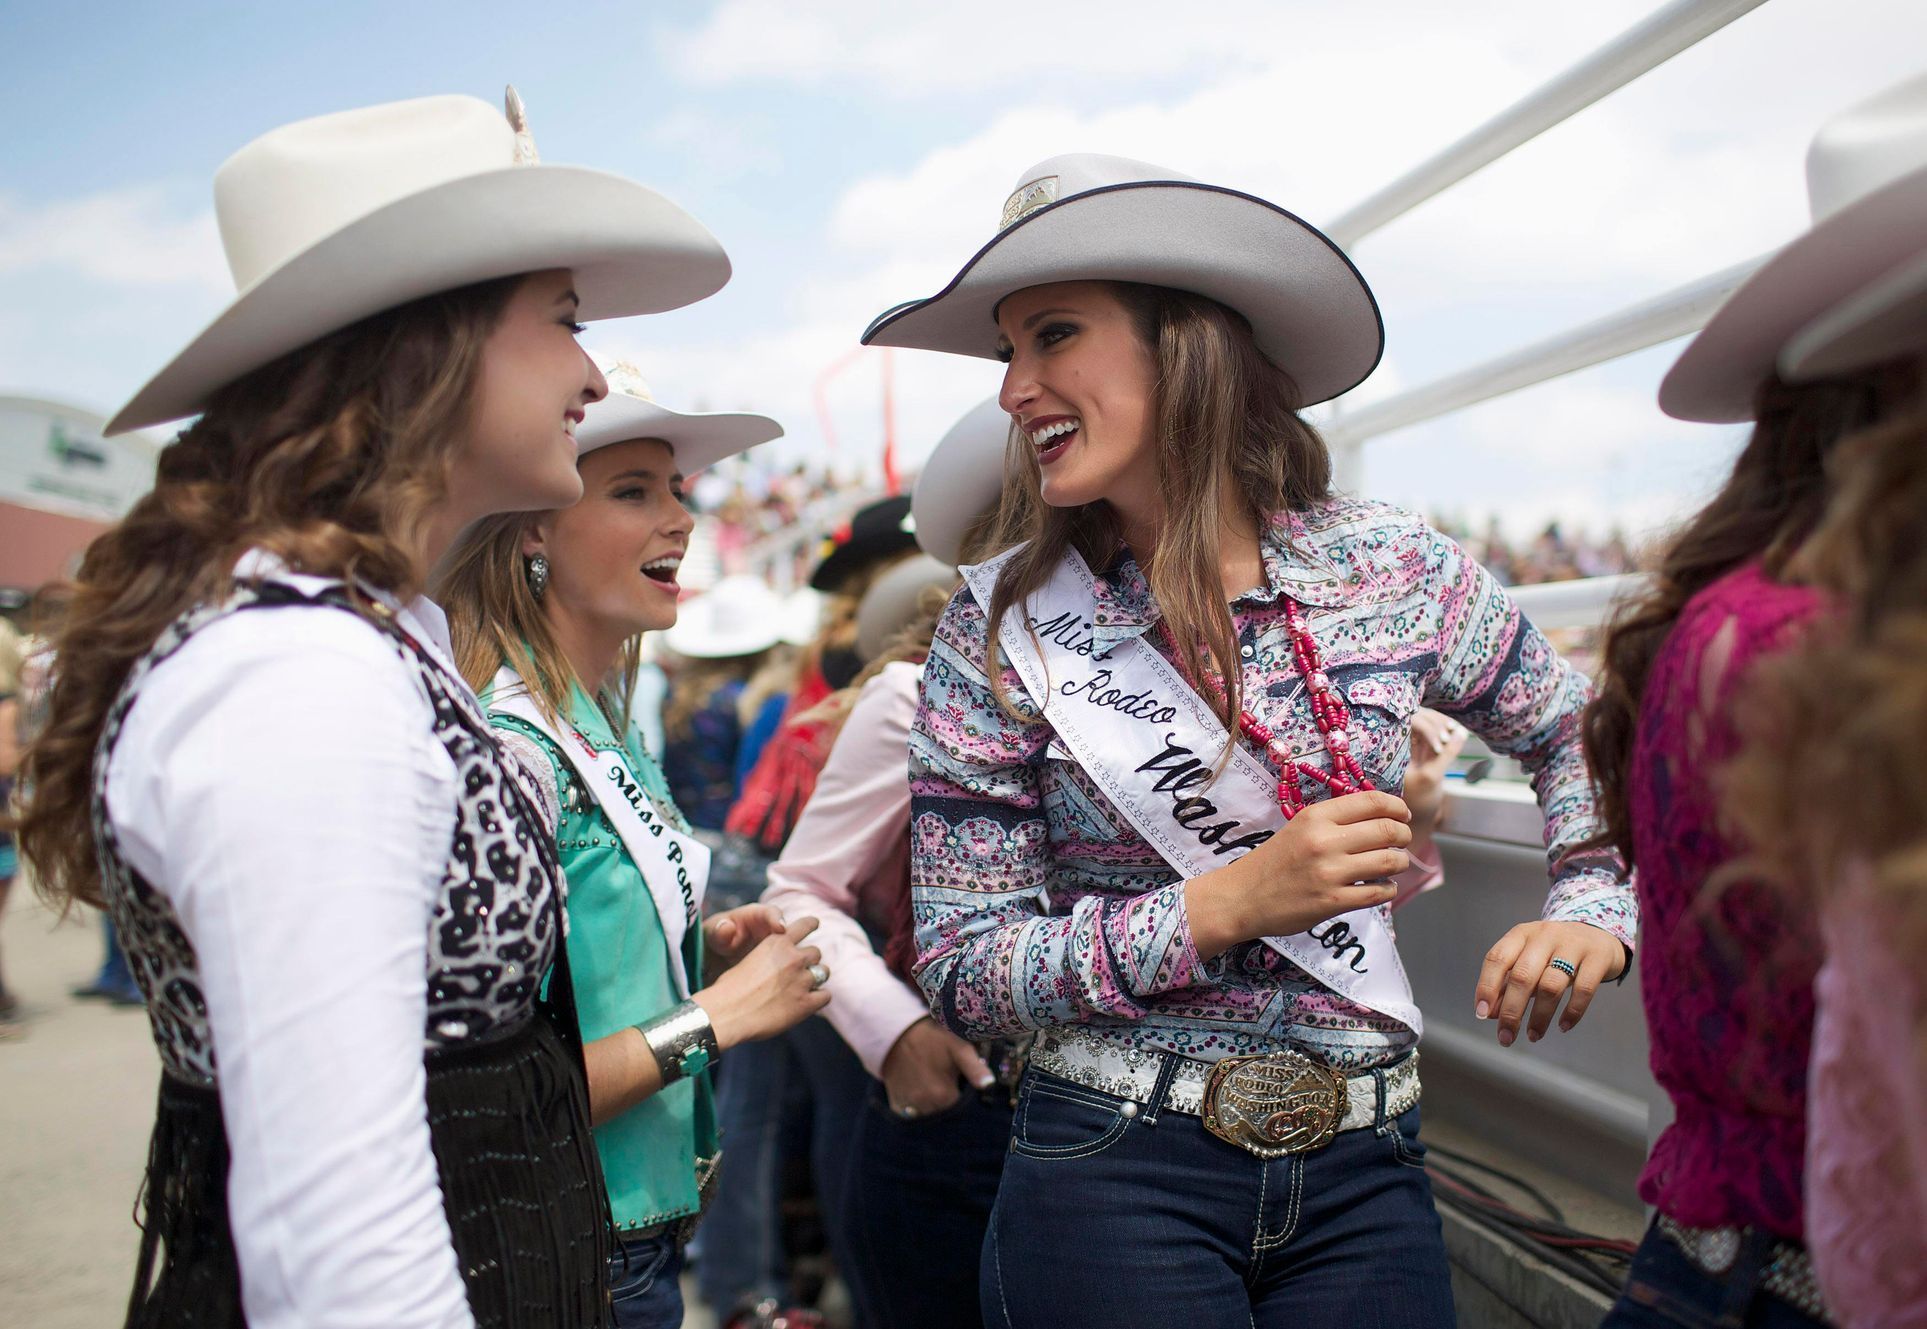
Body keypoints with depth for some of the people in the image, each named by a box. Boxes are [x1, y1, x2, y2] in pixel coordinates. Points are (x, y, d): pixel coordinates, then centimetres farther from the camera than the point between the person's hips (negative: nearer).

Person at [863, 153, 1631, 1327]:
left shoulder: (1393, 570, -3)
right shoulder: (1002, 629, -8)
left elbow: (1575, 731, 15)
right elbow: (961, 967, -9)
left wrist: (1595, 911, -2)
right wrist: (1226, 907, -20)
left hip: (1365, 1175, 2)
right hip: (1117, 1176, -2)